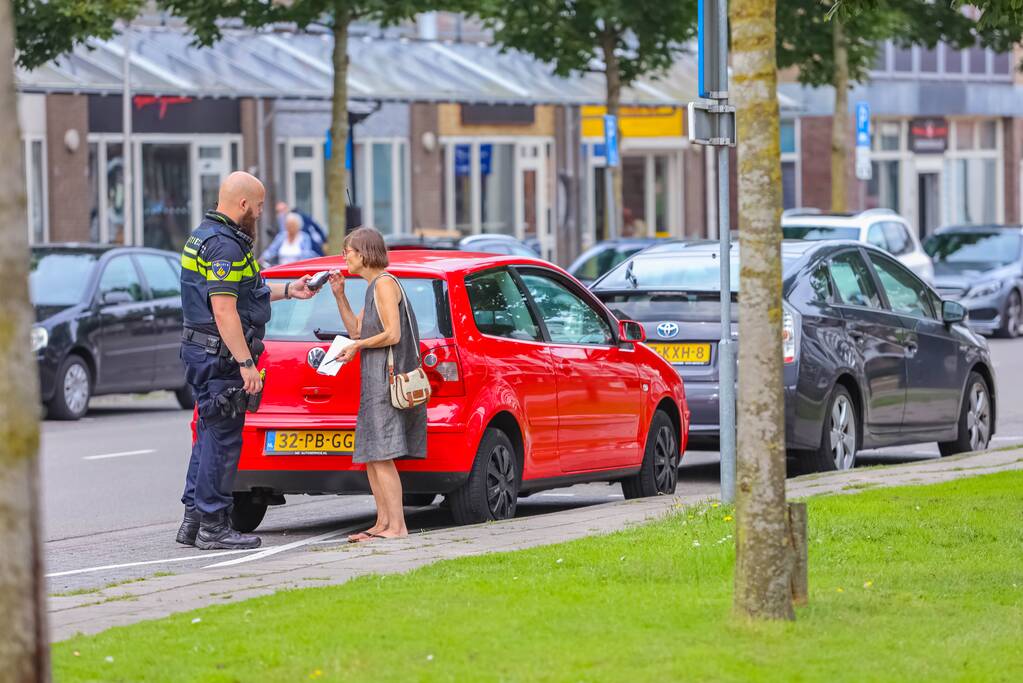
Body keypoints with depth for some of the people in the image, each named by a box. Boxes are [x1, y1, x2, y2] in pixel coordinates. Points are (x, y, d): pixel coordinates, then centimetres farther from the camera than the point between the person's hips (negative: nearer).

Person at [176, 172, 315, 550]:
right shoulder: (225, 245, -18)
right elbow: (224, 310, -24)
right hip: (220, 357, -11)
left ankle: (193, 521, 18)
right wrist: (246, 364, -23)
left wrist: (287, 290, 31)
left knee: (210, 435, 15)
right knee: (222, 438, -6)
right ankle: (212, 526, -3)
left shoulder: (207, 236, 16)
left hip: (202, 350, 11)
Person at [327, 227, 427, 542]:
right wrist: (340, 296, 13)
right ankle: (383, 523, 12)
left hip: (388, 378, -10)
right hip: (375, 379, 10)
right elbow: (357, 330, 19)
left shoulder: (385, 284, -11)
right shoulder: (373, 286, 20)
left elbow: (392, 334, -18)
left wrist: (358, 346, -7)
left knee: (381, 455, -13)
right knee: (371, 456, 10)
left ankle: (397, 526, -16)